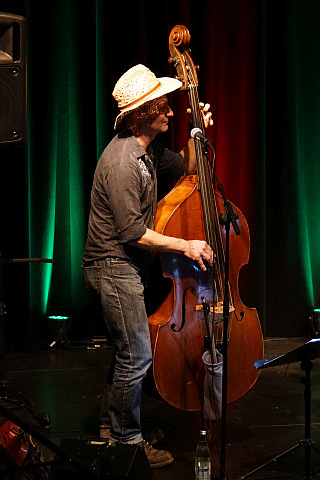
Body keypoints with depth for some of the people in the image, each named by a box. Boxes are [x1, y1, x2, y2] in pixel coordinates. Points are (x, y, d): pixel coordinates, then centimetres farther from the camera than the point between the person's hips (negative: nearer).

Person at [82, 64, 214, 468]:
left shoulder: (147, 149, 7)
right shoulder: (122, 162, -23)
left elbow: (185, 166, 24)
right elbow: (132, 232, -23)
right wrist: (184, 245, -17)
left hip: (126, 266, 10)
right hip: (113, 267, -10)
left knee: (129, 349, 19)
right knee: (137, 355, -4)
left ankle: (111, 423, 35)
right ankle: (126, 439, 12)